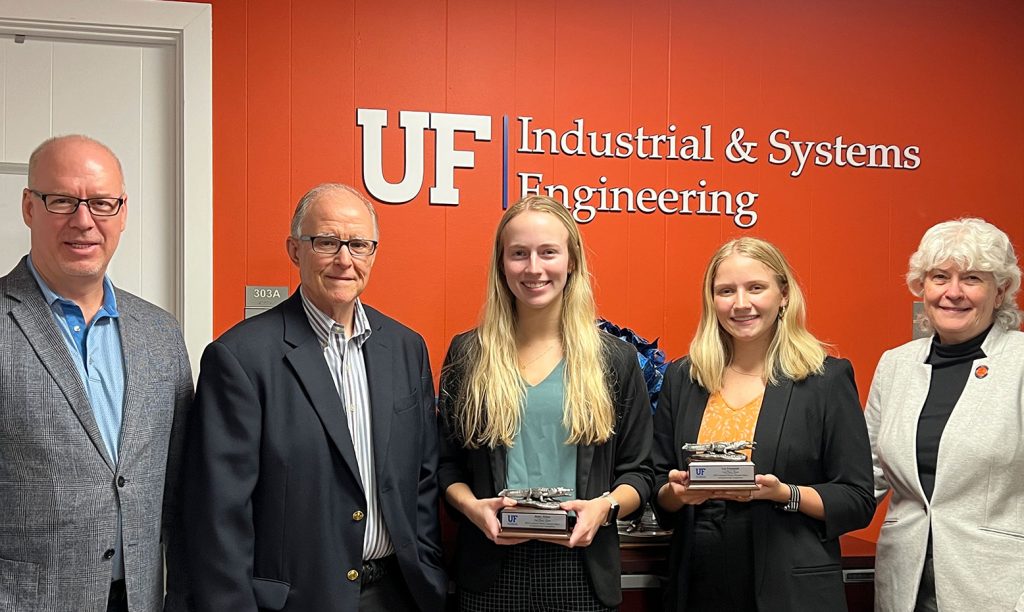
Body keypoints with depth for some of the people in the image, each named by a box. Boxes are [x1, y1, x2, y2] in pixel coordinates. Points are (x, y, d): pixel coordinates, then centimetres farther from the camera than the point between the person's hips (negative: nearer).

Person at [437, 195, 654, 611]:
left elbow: (637, 472, 5)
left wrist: (605, 506, -14)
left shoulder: (615, 359, 2)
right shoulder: (467, 355, 2)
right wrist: (471, 506, -12)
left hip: (580, 568, 0)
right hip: (491, 571, 0)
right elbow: (447, 463, 7)